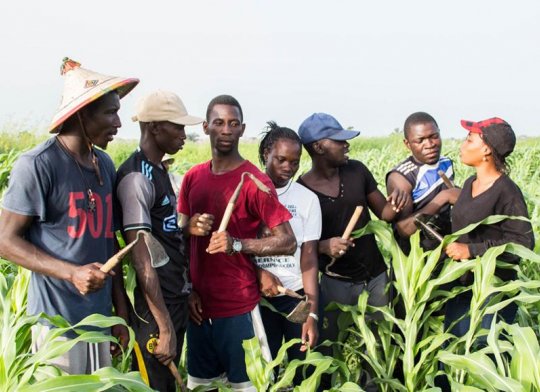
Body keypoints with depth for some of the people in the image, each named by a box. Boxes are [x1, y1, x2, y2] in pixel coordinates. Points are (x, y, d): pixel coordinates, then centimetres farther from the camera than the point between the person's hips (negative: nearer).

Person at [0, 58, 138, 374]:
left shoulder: (106, 165, 9)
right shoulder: (38, 164, -12)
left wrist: (121, 312, 13)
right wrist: (72, 273, -21)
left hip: (100, 320, 6)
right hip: (57, 323, -6)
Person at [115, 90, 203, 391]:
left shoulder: (159, 170, 10)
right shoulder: (137, 177, -19)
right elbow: (142, 258, -22)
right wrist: (164, 327, -21)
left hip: (176, 302, 9)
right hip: (155, 309, -9)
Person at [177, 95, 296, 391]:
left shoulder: (255, 182, -12)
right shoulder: (193, 177, 4)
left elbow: (288, 242, -14)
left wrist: (237, 244, -27)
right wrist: (187, 289, 2)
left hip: (238, 308, -5)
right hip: (199, 304, 5)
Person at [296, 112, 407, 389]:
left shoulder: (357, 170, -3)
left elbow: (383, 213, 5)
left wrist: (395, 204, -18)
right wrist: (324, 246, -27)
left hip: (376, 276, 4)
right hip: (335, 283, -3)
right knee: (328, 348, 10)